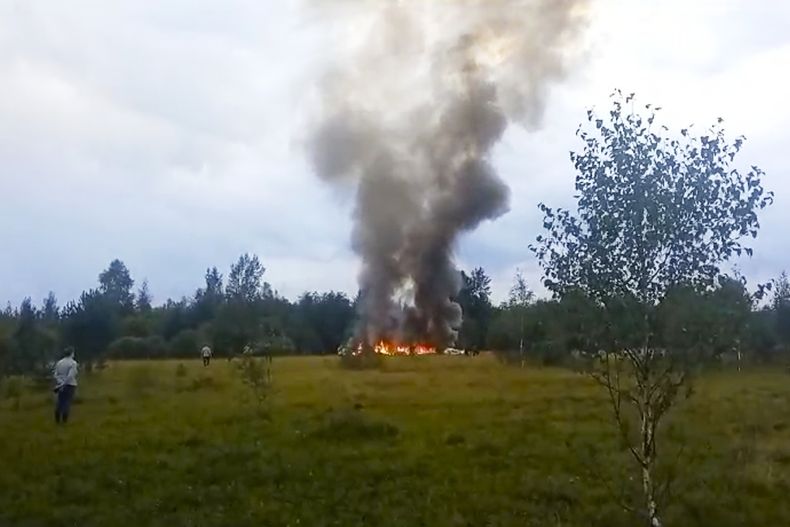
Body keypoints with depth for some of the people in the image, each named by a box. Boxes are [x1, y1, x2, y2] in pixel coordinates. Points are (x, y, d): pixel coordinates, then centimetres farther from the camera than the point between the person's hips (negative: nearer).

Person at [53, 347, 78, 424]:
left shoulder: (59, 362, 6)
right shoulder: (73, 363, -12)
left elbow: (55, 374, 0)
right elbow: (70, 376, -22)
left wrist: (60, 382, -8)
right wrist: (63, 384, -16)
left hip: (61, 385, 5)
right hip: (70, 385, -5)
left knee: (59, 402, 11)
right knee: (67, 403, 0)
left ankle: (57, 420, 14)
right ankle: (64, 421, 1)